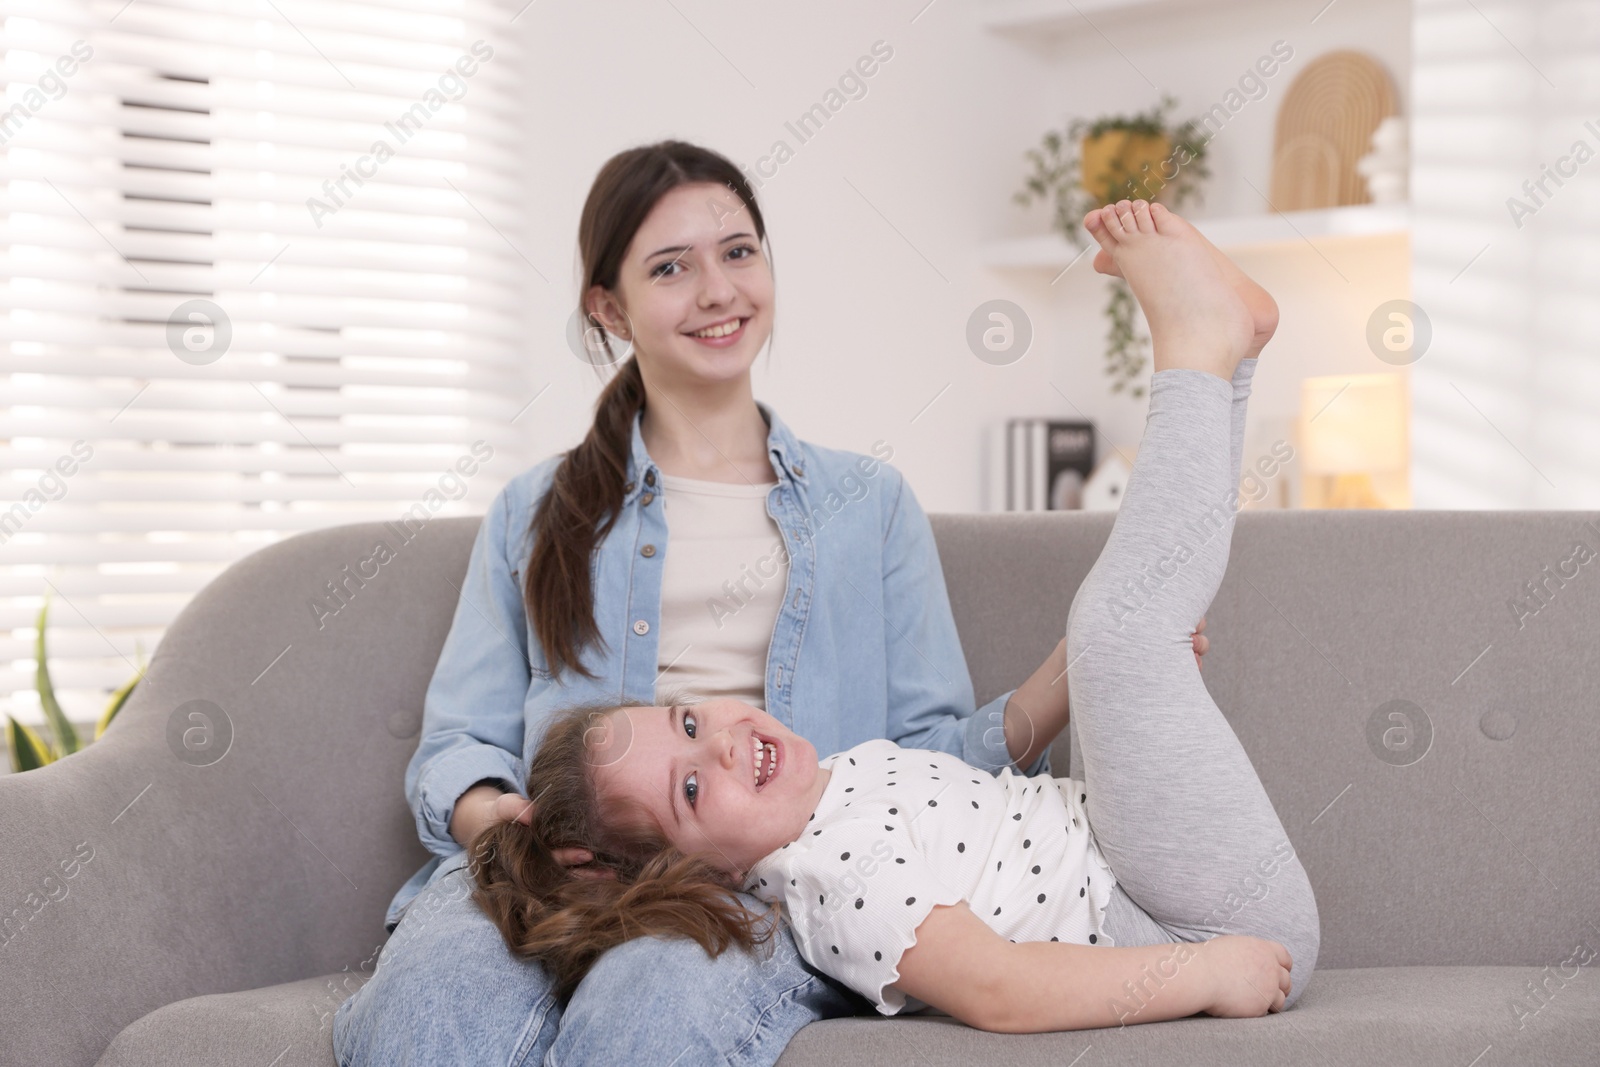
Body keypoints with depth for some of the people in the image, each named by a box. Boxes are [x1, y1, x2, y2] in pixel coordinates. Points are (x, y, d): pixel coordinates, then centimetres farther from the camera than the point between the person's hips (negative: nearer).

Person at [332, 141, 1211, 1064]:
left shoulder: (870, 502, 21)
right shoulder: (536, 514, 22)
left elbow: (927, 749, 14)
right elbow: (458, 741, 15)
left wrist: (1056, 695, -6)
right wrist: (491, 813, -10)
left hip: (783, 877, 0)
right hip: (566, 872, 1)